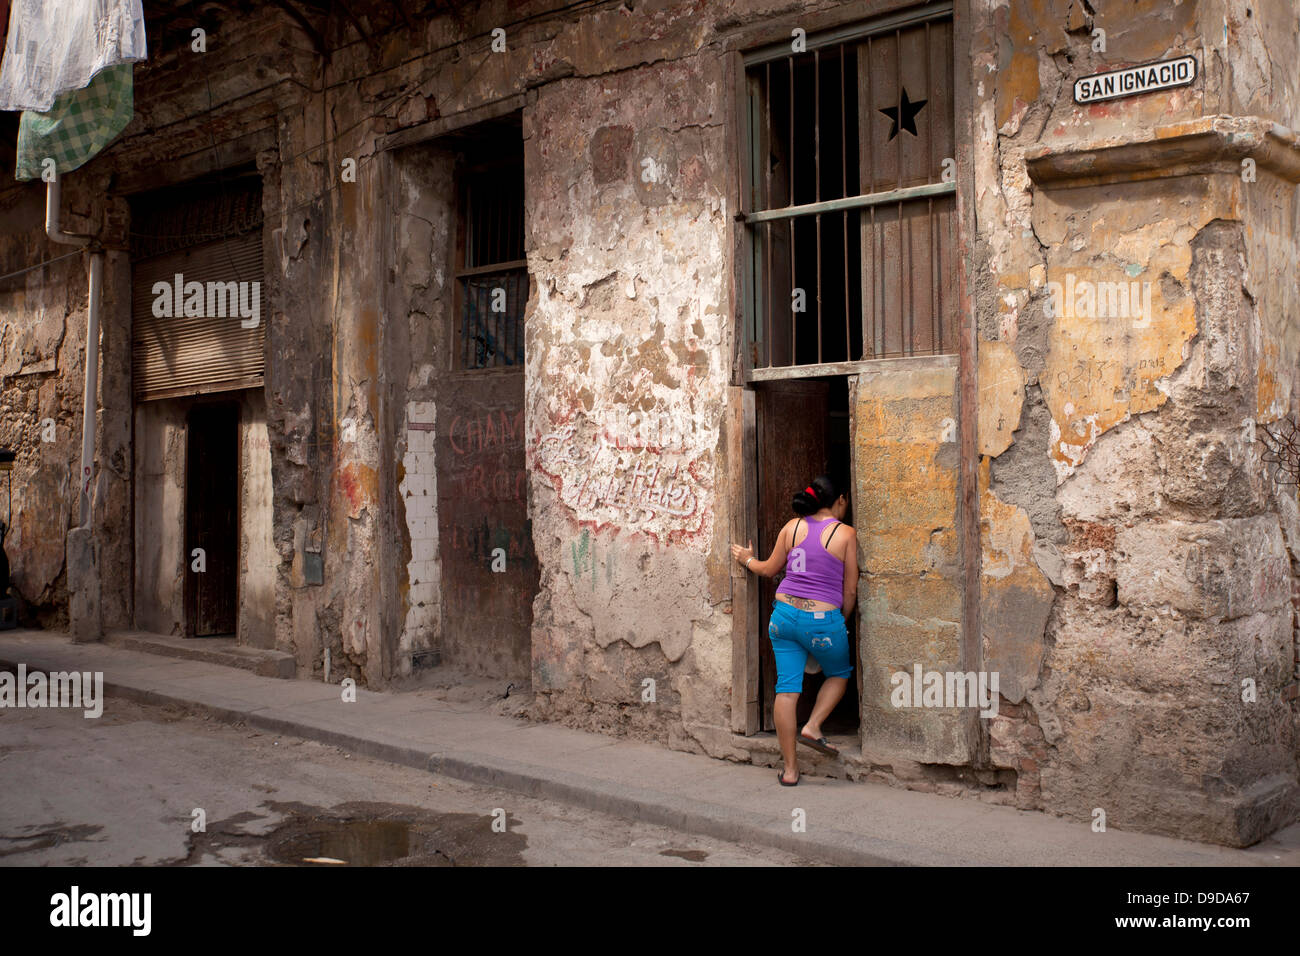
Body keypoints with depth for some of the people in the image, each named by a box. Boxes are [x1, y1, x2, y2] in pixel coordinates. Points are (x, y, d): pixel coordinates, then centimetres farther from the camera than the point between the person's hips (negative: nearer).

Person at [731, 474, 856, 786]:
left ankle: (790, 768, 9)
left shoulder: (792, 526, 5)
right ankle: (812, 727, 7)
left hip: (784, 614, 4)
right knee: (839, 673, 24)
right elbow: (850, 590, -1)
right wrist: (842, 621, 15)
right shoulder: (846, 534, -4)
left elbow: (769, 569, 15)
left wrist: (748, 560, 35)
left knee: (787, 687, 5)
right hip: (823, 620, -3)